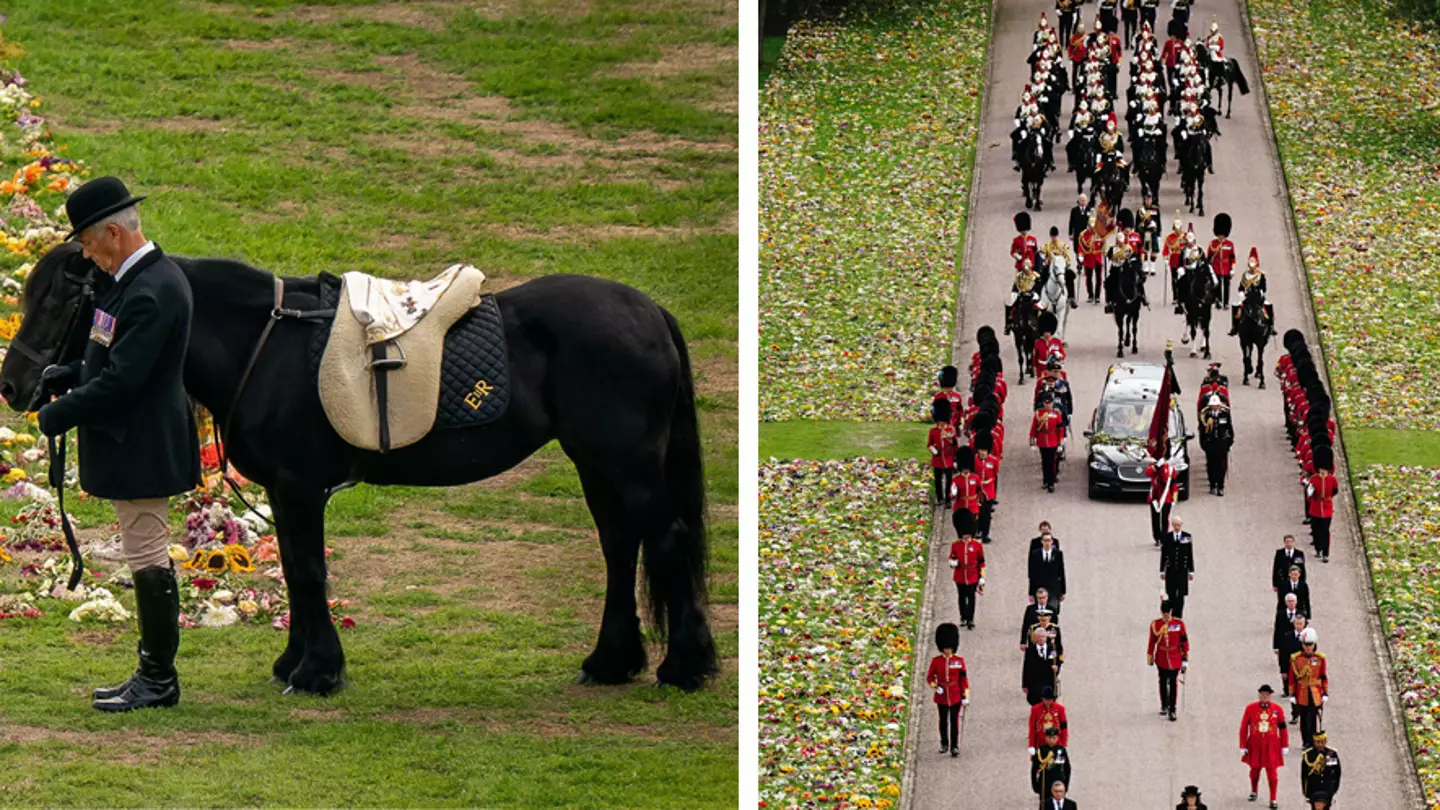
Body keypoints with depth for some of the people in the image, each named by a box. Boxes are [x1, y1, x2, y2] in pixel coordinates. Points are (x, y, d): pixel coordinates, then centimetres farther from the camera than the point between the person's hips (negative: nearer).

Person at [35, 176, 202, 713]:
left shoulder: (149, 293, -24)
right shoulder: (148, 277, 10)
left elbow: (122, 380, -27)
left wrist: (61, 414, -17)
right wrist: (71, 375, 7)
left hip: (140, 447, -11)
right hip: (133, 446, 11)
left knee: (148, 559, -2)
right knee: (147, 559, 15)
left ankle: (159, 679, 5)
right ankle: (153, 672, 23)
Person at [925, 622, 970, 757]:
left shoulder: (959, 661, -2)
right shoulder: (936, 661, -1)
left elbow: (964, 679, 1)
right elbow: (930, 677, 6)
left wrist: (966, 696, -3)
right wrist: (934, 686, -14)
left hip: (955, 696, -1)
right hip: (942, 696, 1)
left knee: (955, 721, -3)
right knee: (943, 721, 12)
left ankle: (954, 746, 1)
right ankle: (944, 744, 28)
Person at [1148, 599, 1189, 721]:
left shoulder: (1179, 624, -8)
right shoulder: (1155, 625, -5)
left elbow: (1184, 641, -1)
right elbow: (1151, 642, 2)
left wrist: (1185, 660, -1)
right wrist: (1150, 660, 5)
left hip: (1175, 659, -1)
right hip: (1161, 659, 1)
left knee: (1173, 684, -1)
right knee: (1163, 683, 15)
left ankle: (1172, 710, 5)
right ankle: (1164, 705, 33)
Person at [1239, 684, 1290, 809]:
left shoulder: (1277, 710, -4)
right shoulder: (1250, 708, -5)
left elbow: (1283, 728, 3)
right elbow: (1244, 728, -1)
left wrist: (1285, 746, 4)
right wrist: (1243, 747, -2)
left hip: (1271, 746, -1)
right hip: (1255, 746, 1)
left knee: (1272, 772, -2)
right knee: (1255, 769, 14)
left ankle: (1273, 800, 6)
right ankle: (1254, 791, 41)